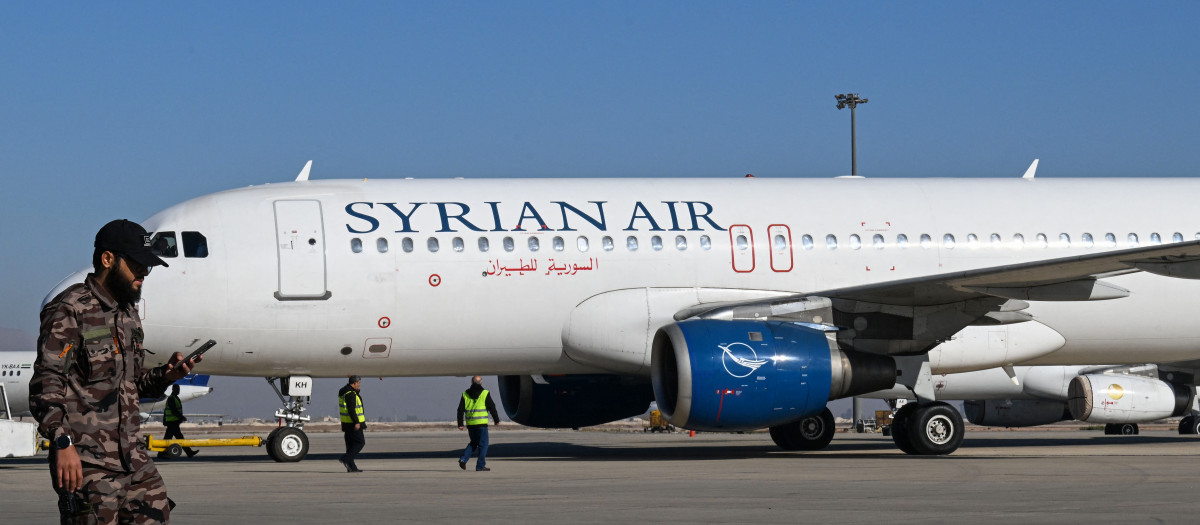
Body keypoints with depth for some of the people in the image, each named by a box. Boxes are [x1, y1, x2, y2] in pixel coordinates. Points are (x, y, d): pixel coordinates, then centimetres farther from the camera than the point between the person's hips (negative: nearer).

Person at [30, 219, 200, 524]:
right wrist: (62, 443, -24)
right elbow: (46, 384, -16)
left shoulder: (128, 312, 18)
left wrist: (164, 376, 5)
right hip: (86, 462, -8)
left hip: (132, 457, 8)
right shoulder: (70, 310, -9)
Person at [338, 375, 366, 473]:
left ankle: (351, 467, 12)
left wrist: (357, 391, 14)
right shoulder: (350, 394, -18)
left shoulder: (343, 392, 14)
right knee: (360, 442, -4)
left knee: (351, 444, 11)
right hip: (353, 423, -10)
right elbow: (351, 409, -24)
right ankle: (346, 459, -12)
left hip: (347, 423, 10)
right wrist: (356, 422, -25)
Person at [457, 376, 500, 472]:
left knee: (473, 443, 19)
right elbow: (492, 408, 1)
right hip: (481, 424, -4)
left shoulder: (465, 394, 8)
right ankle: (480, 466, 1)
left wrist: (460, 424, 9)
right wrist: (496, 420, 13)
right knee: (483, 444, 4)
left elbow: (460, 410, 6)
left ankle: (463, 459, 1)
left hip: (470, 424, 4)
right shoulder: (484, 394, -3)